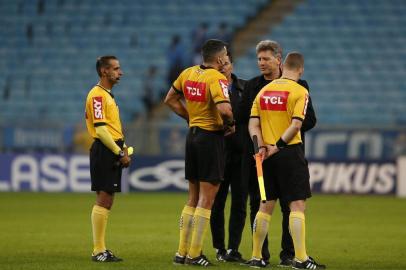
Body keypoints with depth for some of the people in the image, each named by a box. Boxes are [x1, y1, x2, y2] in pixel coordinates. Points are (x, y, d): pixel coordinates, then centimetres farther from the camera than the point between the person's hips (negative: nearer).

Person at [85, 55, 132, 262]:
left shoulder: (107, 95, 20)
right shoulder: (97, 95, -13)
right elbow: (100, 129, -20)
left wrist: (123, 148, 13)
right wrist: (120, 152, -18)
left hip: (112, 151, 10)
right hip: (104, 151, -10)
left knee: (107, 201, 11)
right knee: (103, 200, -9)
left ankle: (101, 249, 15)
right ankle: (98, 251, -7)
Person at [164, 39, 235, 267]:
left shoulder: (188, 73, 6)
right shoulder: (217, 79, -17)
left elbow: (170, 100, 18)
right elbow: (224, 109, -30)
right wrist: (230, 124, -11)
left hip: (193, 135, 8)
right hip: (212, 137, -8)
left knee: (193, 199, 15)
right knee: (207, 200, -2)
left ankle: (182, 252, 16)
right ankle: (194, 254, -3)